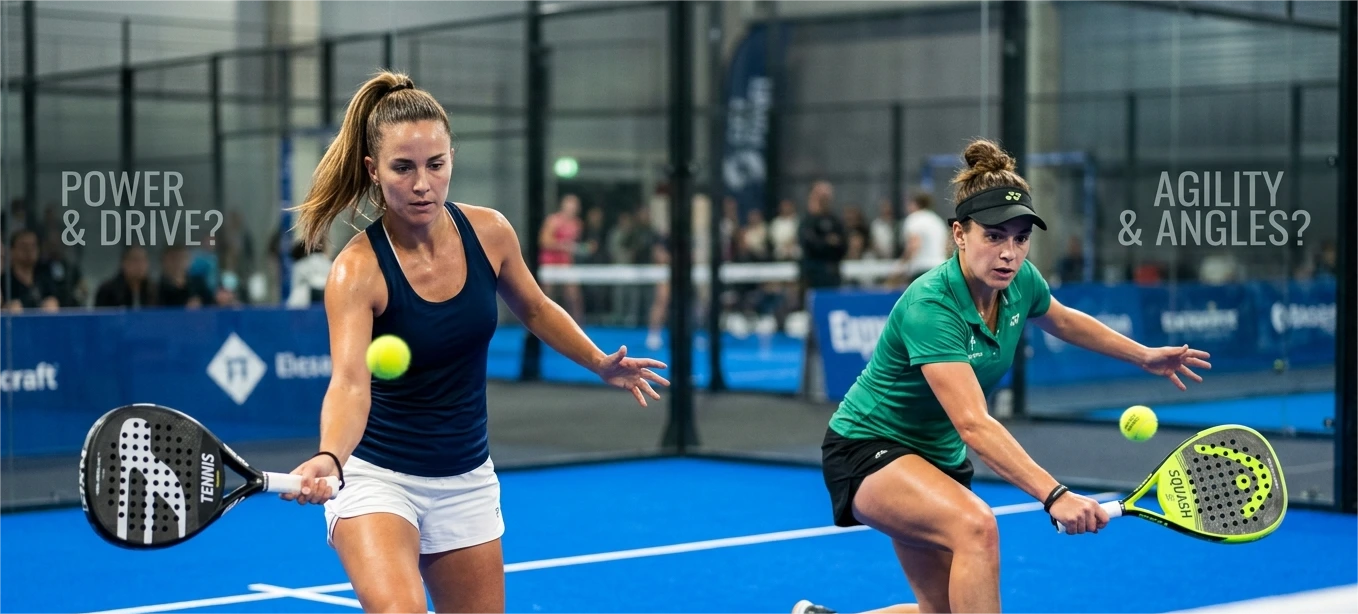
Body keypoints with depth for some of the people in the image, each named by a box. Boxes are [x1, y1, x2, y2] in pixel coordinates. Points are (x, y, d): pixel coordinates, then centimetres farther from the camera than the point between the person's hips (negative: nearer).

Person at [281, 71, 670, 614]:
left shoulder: (489, 232, -7)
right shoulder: (358, 268, -21)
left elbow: (534, 308, 14)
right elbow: (349, 383, -34)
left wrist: (601, 363, 10)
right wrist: (328, 459, -52)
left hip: (467, 481, 5)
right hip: (376, 477, -5)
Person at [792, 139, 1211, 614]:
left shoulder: (1020, 282, -9)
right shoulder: (930, 307, -32)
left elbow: (1063, 322, 18)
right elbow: (974, 425, -41)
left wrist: (1145, 355, 21)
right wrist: (1053, 495, -49)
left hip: (939, 455, 8)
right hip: (868, 449, -8)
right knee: (976, 527, -35)